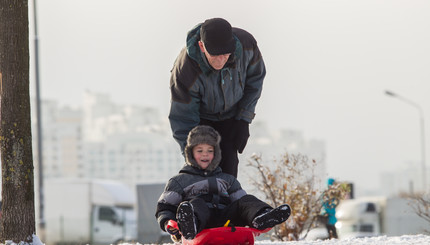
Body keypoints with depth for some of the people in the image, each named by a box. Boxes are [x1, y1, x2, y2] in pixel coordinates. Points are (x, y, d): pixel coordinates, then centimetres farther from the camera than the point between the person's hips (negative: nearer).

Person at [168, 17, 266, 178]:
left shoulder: (246, 44, -30)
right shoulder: (184, 69, -38)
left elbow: (255, 78, -7)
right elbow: (182, 117, -25)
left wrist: (244, 119, -8)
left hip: (231, 114, 2)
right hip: (201, 115, -2)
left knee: (227, 164, -9)